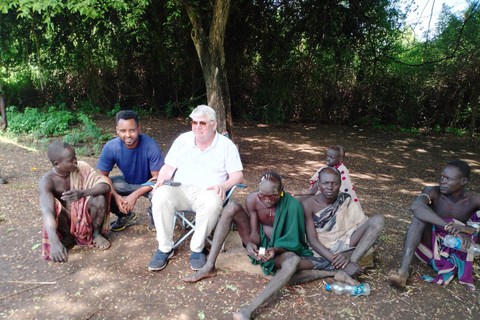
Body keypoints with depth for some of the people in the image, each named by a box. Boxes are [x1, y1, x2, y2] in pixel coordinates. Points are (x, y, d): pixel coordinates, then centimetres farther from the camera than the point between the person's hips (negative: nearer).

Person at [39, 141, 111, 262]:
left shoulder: (81, 167, -13)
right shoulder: (46, 182, -20)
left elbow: (105, 185, -24)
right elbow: (47, 211, -35)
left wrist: (83, 193, -44)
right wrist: (54, 242, -51)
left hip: (85, 216, 1)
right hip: (66, 220, -1)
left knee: (99, 198, -28)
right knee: (55, 208, -32)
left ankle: (96, 233, -1)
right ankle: (67, 236, 0)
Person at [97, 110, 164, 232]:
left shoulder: (150, 145, -29)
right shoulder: (110, 147, -19)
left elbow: (158, 177, -25)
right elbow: (102, 175, -10)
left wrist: (135, 194, -33)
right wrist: (116, 196, -27)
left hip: (149, 183, -3)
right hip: (127, 182, 4)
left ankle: (153, 217, 4)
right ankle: (126, 216, 10)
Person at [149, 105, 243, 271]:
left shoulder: (226, 145, 6)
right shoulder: (183, 140, 13)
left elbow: (237, 175, 2)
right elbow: (168, 168, 15)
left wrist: (223, 186, -18)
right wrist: (161, 180, -7)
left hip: (207, 192, -2)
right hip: (181, 189, 3)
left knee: (213, 202, -38)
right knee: (161, 195, -30)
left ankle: (197, 248, -16)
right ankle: (165, 248, -14)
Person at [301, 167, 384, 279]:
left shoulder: (346, 200, -1)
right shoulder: (308, 205, -10)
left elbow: (364, 226, -9)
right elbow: (312, 240, -16)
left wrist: (348, 255, -27)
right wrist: (336, 261, -30)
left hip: (344, 246, 3)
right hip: (320, 250, -3)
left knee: (378, 219, -17)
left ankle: (351, 260, -28)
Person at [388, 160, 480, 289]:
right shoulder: (433, 192, -12)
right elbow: (415, 206, -36)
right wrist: (449, 226, -44)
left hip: (457, 253, 1)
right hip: (430, 249, -1)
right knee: (421, 215, -29)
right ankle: (403, 271, -42)